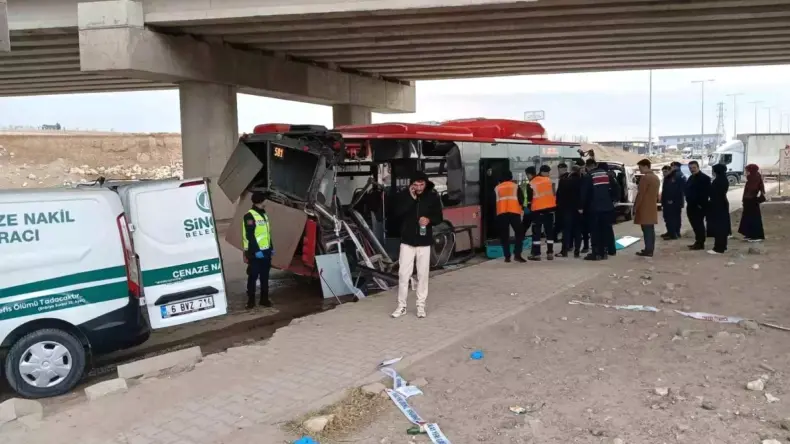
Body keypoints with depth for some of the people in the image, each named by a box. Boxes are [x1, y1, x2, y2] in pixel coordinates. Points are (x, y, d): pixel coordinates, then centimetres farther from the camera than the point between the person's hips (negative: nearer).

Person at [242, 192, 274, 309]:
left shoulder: (264, 214, 15)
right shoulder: (249, 216, -12)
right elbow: (249, 236, -17)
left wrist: (271, 247, 15)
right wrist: (256, 250, -20)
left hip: (265, 251, 8)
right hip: (255, 253, -8)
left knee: (265, 276, 12)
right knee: (253, 277, -2)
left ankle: (264, 299, 20)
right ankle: (251, 300, 5)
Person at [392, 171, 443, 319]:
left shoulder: (433, 196, -2)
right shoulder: (404, 195, -4)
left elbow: (439, 217, 4)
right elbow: (397, 214, -16)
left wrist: (429, 219, -18)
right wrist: (411, 199, -21)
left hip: (424, 242, 0)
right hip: (407, 241, 0)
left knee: (423, 274, 5)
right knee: (403, 274, 1)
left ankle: (421, 305, 16)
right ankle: (401, 306, 12)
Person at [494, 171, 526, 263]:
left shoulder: (497, 188, 17)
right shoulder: (516, 186, 12)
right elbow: (521, 199, 5)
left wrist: (495, 214, 28)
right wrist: (522, 207, 24)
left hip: (501, 213, 2)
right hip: (514, 212, -2)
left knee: (504, 235, 8)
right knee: (519, 233, 6)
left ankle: (507, 256, 6)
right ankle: (517, 254, -6)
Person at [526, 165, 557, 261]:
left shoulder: (531, 184, -4)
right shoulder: (549, 180, 6)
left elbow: (530, 198, -2)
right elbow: (553, 194, 9)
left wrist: (530, 207, 12)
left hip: (537, 210, -3)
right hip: (549, 209, 3)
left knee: (536, 232, 2)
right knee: (549, 231, 10)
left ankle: (536, 254, 0)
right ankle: (550, 253, 9)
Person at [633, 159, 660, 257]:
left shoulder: (645, 177, -15)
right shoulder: (656, 177, 15)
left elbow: (640, 194, -16)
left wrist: (635, 207, -11)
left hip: (644, 208, -9)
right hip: (652, 208, 9)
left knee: (646, 229, -8)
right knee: (650, 229, 11)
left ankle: (648, 250, -8)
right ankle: (650, 249, 16)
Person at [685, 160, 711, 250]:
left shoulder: (704, 178, -11)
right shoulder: (691, 178, 17)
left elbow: (707, 192, -18)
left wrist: (701, 204, -21)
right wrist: (688, 201, 13)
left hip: (699, 206, -9)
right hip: (691, 205, 9)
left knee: (699, 224, -7)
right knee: (695, 224, 13)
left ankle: (700, 243, -3)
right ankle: (698, 242, 20)